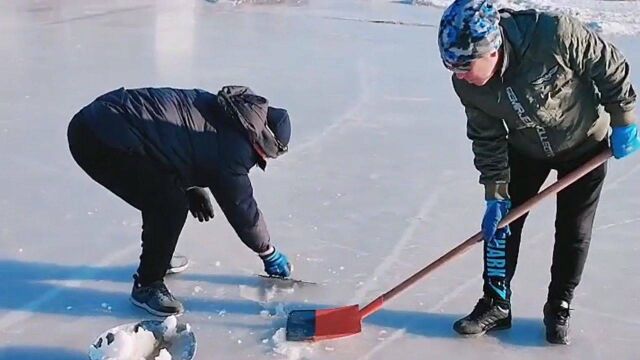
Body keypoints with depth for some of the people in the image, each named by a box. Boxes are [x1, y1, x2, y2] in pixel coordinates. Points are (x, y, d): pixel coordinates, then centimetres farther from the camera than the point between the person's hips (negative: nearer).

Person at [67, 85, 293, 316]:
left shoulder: (216, 109, 13)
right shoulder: (230, 150, -11)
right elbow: (242, 207, 0)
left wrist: (193, 188, 21)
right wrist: (270, 254, 14)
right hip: (103, 141, -10)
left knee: (162, 194, 23)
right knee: (172, 205, -9)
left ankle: (156, 259, 40)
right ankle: (146, 286, 6)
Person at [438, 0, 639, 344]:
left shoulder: (554, 34, -38)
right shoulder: (467, 85, -23)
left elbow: (610, 66, -22)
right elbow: (487, 140, -11)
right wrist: (496, 195, -11)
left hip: (585, 143, -3)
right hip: (526, 149, 3)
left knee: (573, 231, 4)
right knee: (501, 222, 0)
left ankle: (558, 308, 22)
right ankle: (496, 304, 16)